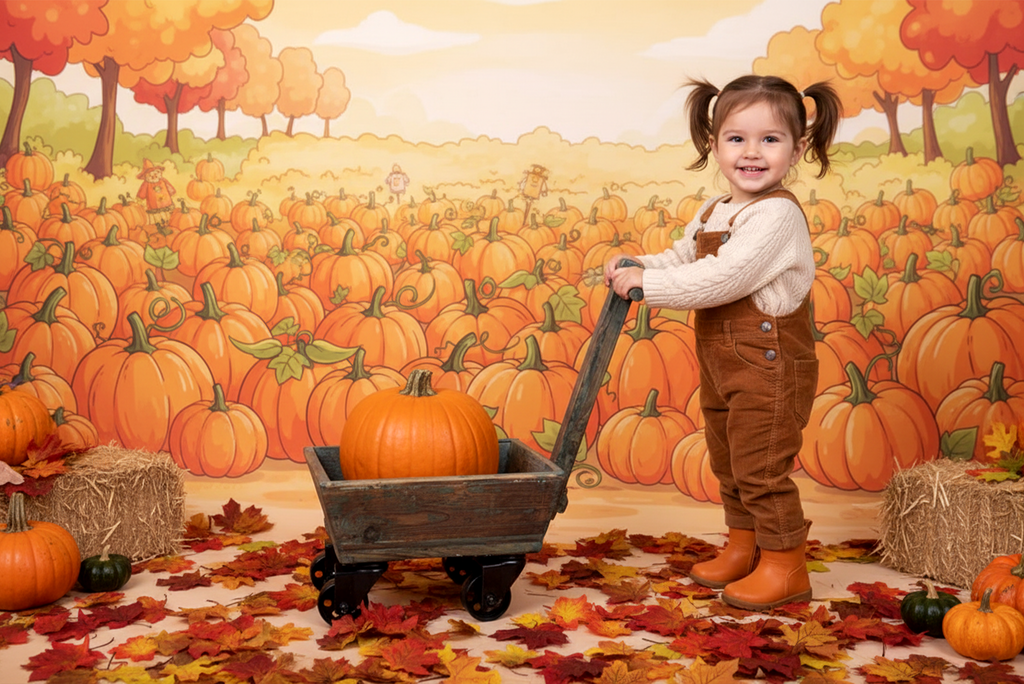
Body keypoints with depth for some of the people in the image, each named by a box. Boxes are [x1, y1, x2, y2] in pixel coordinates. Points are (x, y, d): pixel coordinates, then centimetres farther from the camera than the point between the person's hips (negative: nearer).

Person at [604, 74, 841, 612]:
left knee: (762, 468, -1)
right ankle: (742, 549, 35)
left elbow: (720, 280, -27)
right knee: (728, 463, 19)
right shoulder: (713, 213, 12)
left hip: (769, 363, -9)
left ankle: (784, 567, 15)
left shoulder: (777, 214, -19)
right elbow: (680, 259, 19)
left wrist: (645, 284, -22)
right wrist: (636, 265, -2)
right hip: (722, 363, 9)